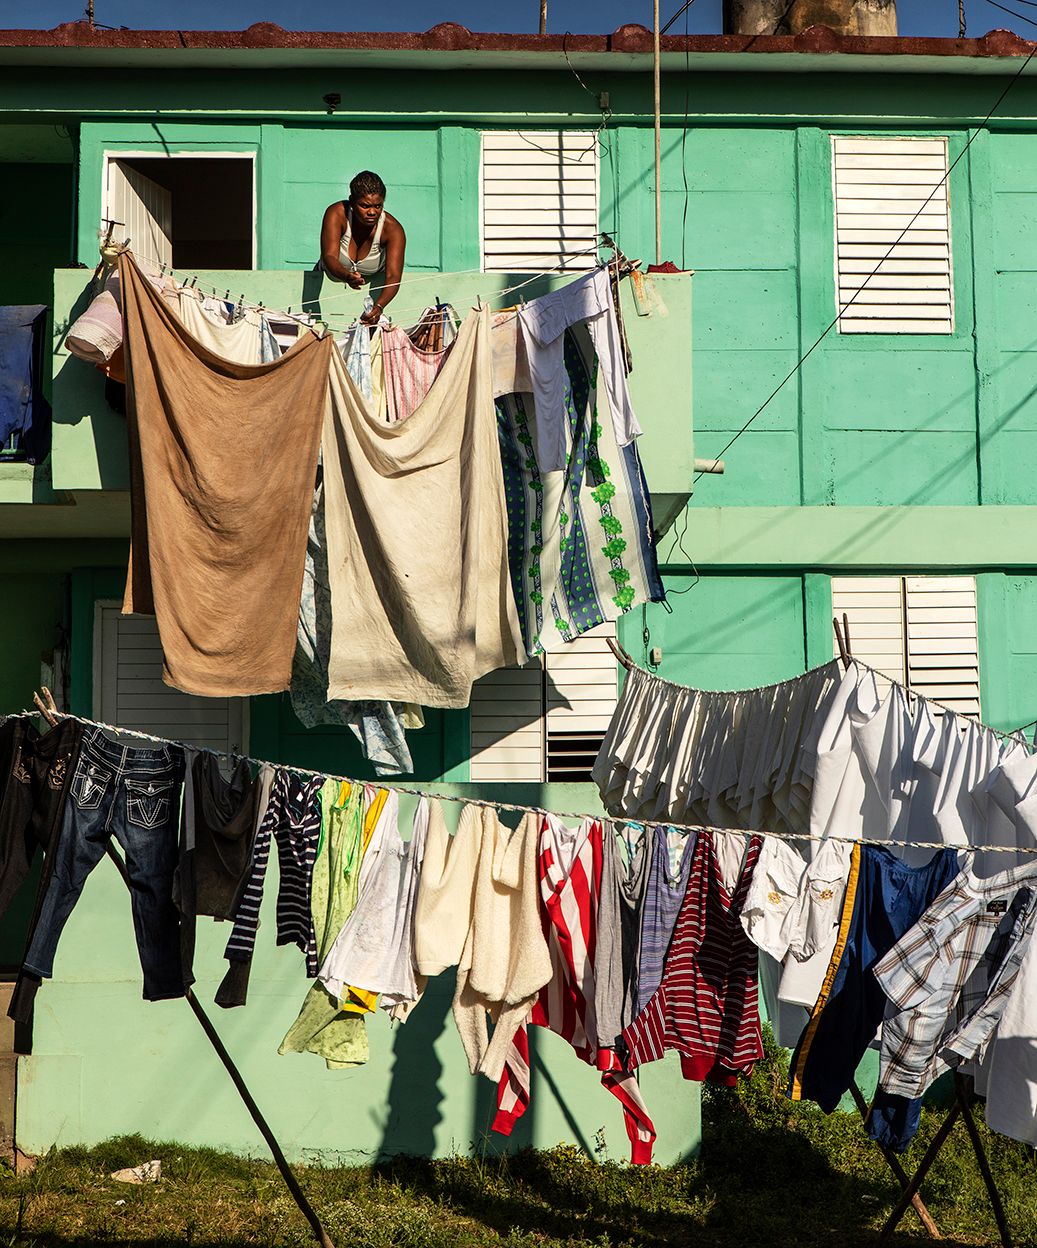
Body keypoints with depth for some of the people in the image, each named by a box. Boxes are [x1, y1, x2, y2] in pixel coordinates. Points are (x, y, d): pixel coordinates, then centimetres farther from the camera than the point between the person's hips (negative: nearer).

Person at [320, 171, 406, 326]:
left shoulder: (393, 229, -26)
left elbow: (393, 276, -36)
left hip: (374, 282, 0)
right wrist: (346, 276, -62)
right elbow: (330, 256, -37)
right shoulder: (336, 214, -27)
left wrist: (379, 307, -57)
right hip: (334, 277, 0)